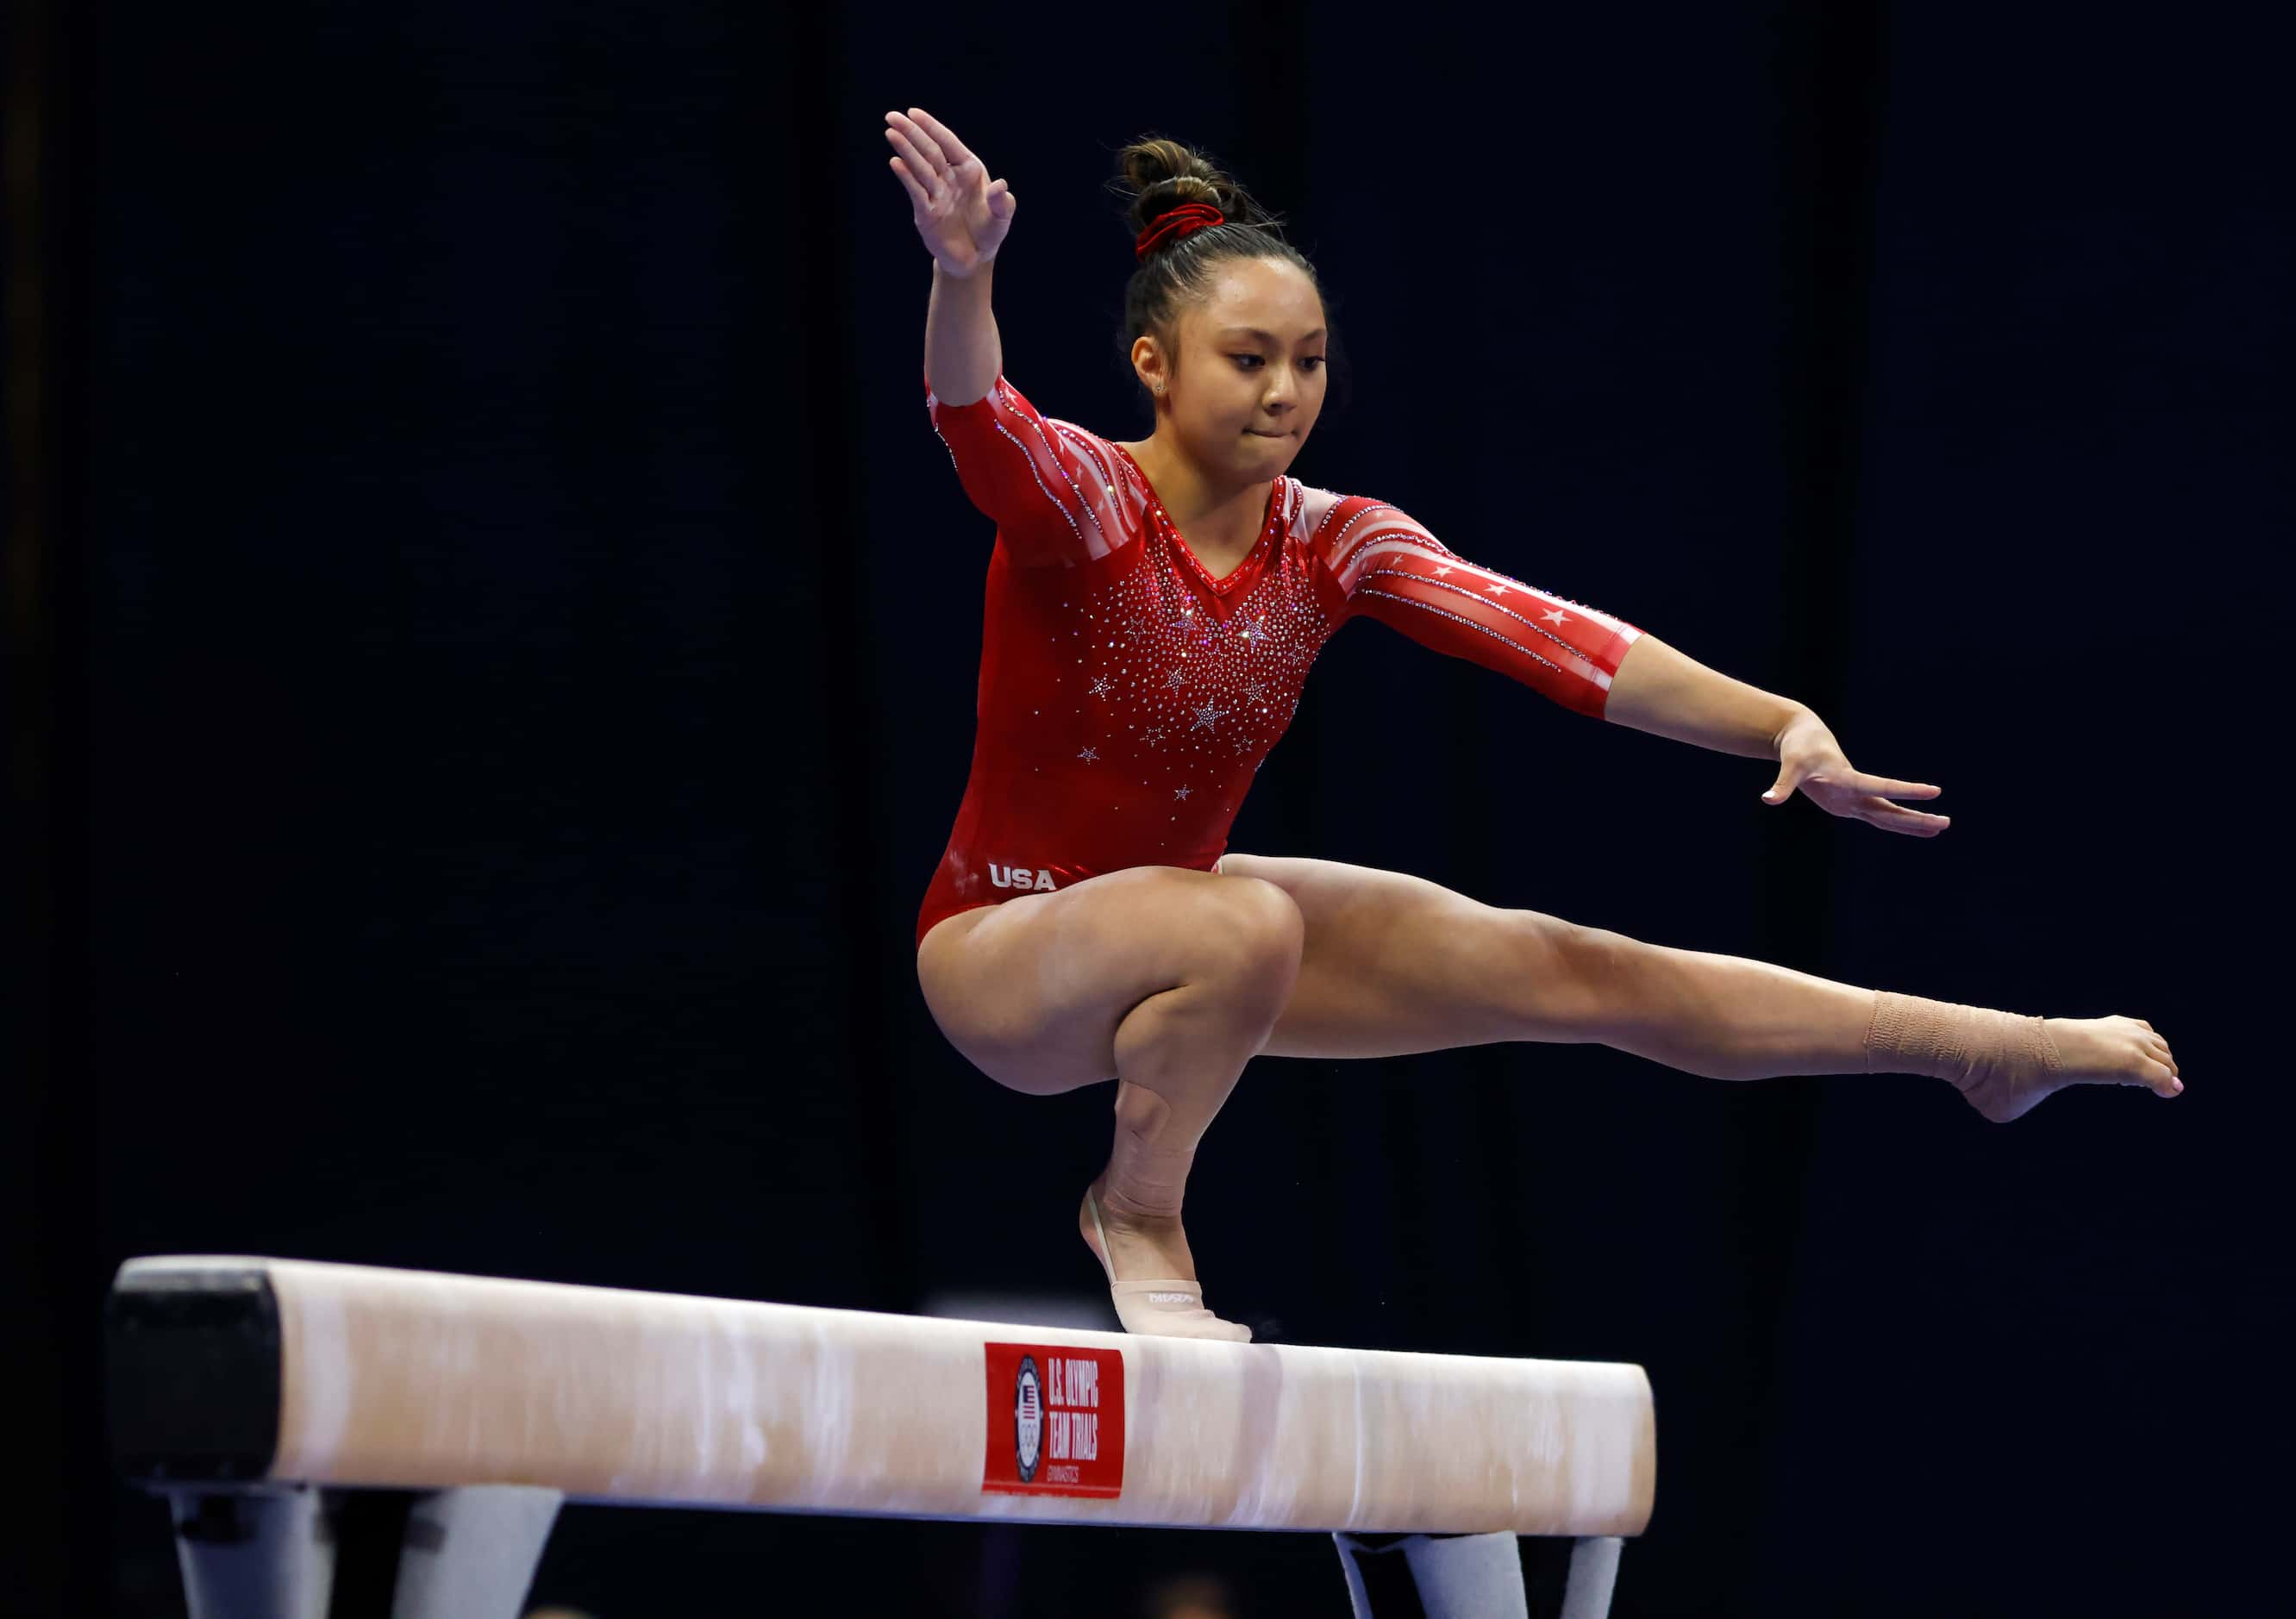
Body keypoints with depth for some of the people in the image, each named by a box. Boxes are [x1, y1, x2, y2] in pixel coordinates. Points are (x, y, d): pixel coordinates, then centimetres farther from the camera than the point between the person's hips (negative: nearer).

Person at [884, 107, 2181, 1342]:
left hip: (1182, 911, 6)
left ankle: (1992, 1048, 12)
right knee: (1239, 927, -39)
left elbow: (1530, 629, -19)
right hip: (1004, 950, -6)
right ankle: (1137, 1216, -13)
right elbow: (977, 419, -44)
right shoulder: (1080, 503, -22)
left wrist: (1783, 726, -31)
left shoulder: (1333, 545, -7)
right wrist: (964, 280, -68)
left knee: (1564, 970, 4)